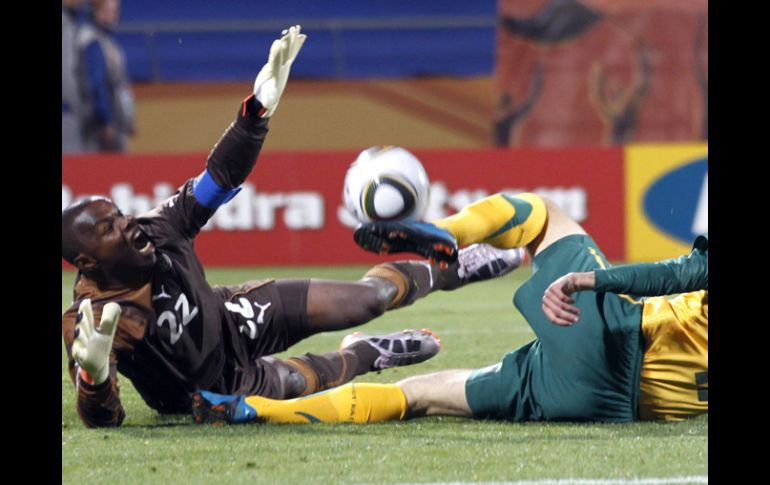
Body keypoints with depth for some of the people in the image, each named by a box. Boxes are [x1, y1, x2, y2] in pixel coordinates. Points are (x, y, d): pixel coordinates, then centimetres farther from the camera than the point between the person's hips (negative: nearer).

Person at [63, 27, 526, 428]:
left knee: (368, 297, 8)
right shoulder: (93, 319, -40)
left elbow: (221, 178, -13)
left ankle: (451, 269, 39)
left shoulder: (157, 229, -24)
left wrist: (258, 107, -27)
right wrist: (95, 374, -72)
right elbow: (102, 418, -47)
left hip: (230, 316, 5)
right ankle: (364, 355, 35)